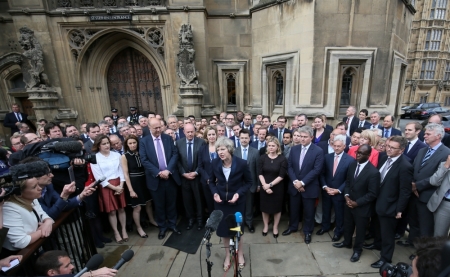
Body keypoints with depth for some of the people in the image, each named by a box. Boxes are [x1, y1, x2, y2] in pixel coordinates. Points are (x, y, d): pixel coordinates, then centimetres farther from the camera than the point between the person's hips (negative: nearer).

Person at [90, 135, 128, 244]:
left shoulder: (117, 155, 1)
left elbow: (121, 171, 1)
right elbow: (98, 177, -10)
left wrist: (120, 186, -10)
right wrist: (114, 187, -12)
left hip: (119, 185, 2)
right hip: (106, 187, -2)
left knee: (121, 209, 11)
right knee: (111, 211, 8)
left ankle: (124, 230, 28)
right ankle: (116, 233, 24)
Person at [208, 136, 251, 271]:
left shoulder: (242, 163, -19)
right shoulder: (214, 163, -13)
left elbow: (248, 182, -5)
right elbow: (211, 181, 3)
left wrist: (238, 193, -18)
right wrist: (214, 193, -15)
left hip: (237, 202, -2)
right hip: (221, 201, 2)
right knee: (223, 229, 14)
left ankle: (240, 254, 42)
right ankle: (227, 255, 41)